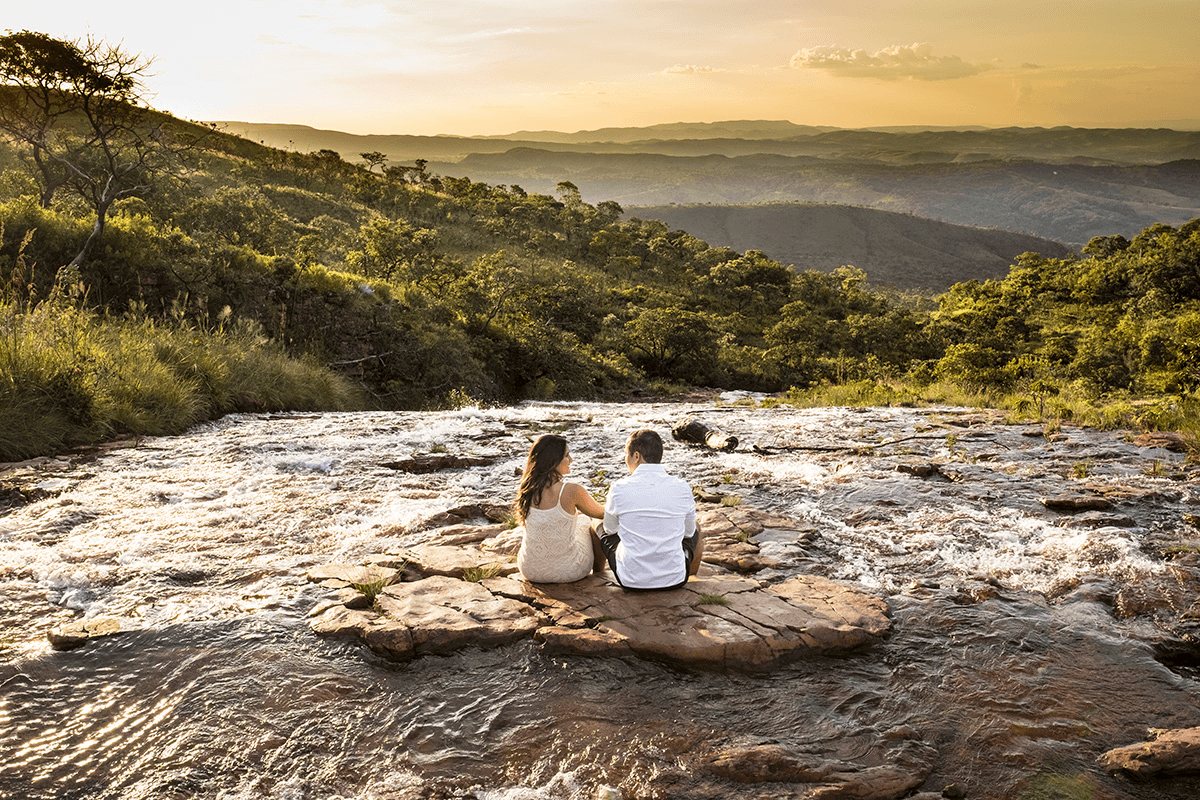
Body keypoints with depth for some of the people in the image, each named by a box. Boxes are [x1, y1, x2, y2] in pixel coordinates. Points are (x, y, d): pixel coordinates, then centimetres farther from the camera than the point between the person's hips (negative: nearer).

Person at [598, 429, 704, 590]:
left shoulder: (619, 488, -14)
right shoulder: (681, 488, -11)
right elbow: (688, 531, 6)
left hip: (630, 581, -1)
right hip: (674, 580, 1)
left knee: (603, 529, 29)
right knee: (695, 531, 33)